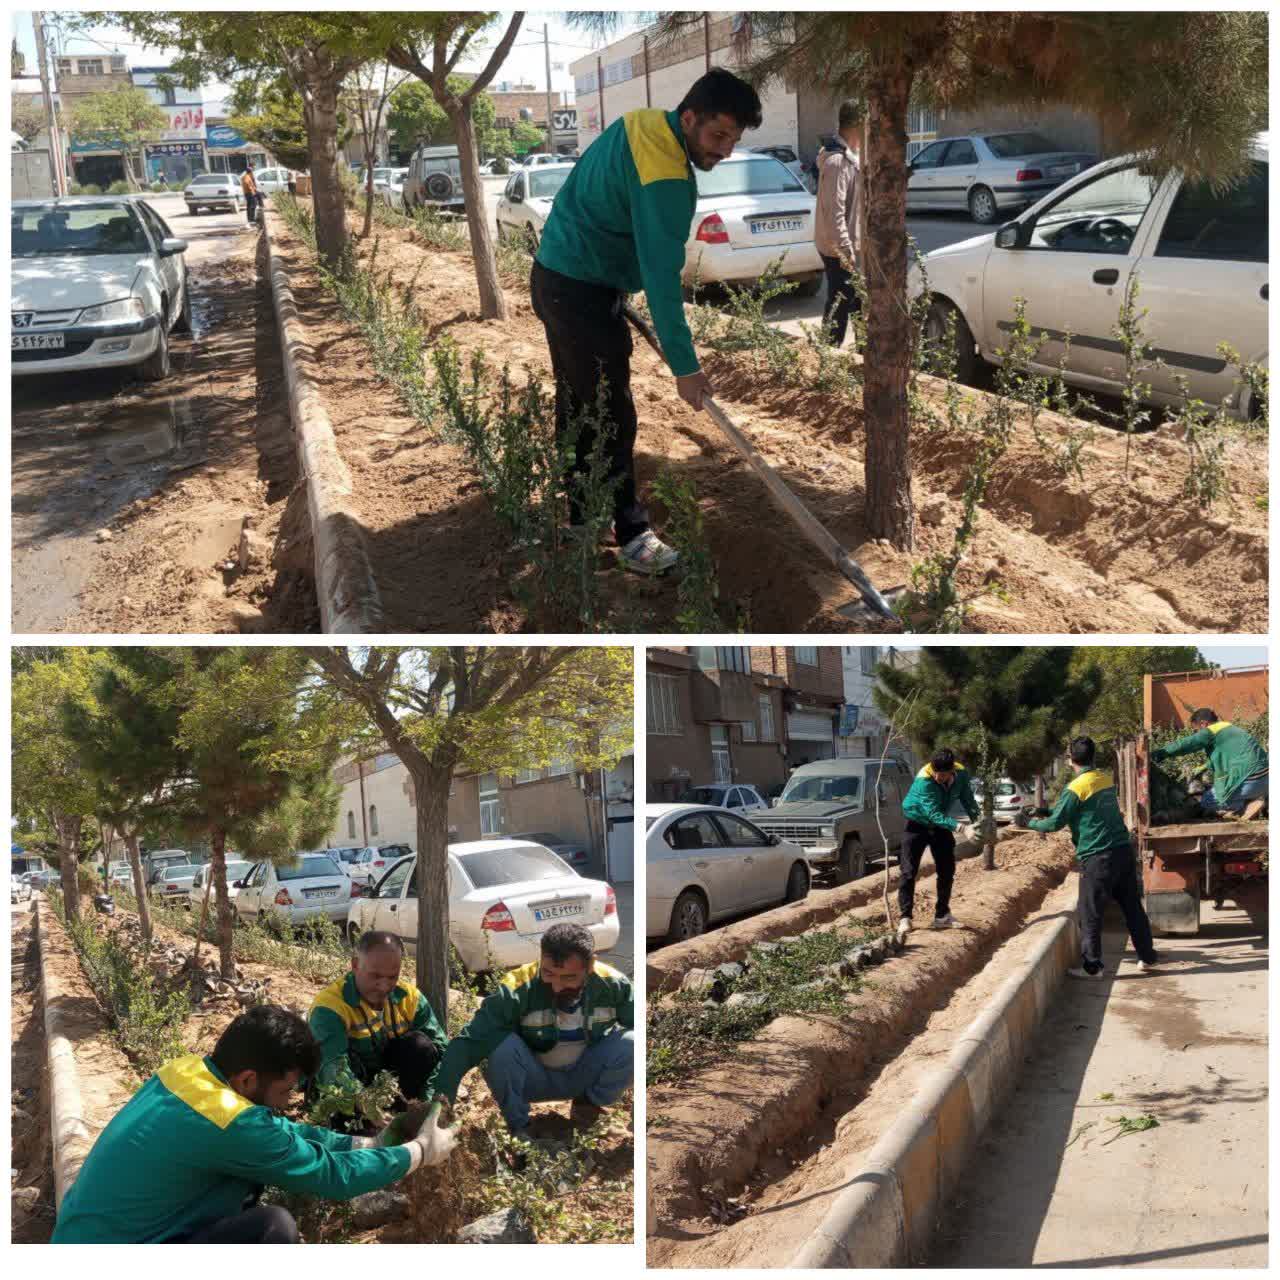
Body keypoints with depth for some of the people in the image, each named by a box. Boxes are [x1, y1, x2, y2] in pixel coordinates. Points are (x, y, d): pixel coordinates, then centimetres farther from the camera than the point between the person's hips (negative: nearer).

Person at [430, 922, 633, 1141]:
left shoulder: (614, 985, -21)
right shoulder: (518, 989, -29)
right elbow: (469, 1042, -35)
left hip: (587, 1075, 2)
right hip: (536, 1079, -2)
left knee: (630, 1043, -26)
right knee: (502, 1044, -34)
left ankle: (590, 1104, 2)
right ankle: (518, 1126, -8)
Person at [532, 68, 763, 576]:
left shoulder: (637, 125, 4)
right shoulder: (665, 178, -25)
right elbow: (661, 277, -27)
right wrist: (685, 365, -23)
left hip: (555, 274, 10)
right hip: (585, 294, -10)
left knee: (576, 402, 17)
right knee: (612, 417, -5)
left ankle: (578, 512, 28)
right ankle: (631, 534, 0)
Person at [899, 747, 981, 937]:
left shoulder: (961, 774, -19)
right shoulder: (924, 781, -35)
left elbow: (968, 800, 1)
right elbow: (934, 814, -42)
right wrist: (960, 827, -52)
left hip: (941, 824, 5)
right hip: (918, 823, -5)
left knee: (947, 870, 8)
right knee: (908, 871, -11)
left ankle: (942, 915, 19)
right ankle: (905, 918, -8)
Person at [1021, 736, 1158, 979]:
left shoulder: (1076, 788, -13)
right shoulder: (1106, 779, 9)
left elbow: (1055, 823, -9)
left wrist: (1029, 822, 8)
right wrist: (1042, 813, 26)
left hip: (1098, 858, -7)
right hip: (1123, 849, 7)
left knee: (1090, 913, 2)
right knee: (1132, 906, 14)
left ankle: (1091, 966, 4)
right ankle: (1147, 956, 22)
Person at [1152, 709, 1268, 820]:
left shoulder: (1211, 731, -5)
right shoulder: (1230, 728, 22)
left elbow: (1186, 744, -16)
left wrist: (1159, 753, -11)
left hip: (1250, 780, -9)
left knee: (1205, 804, 2)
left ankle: (1251, 804, -4)